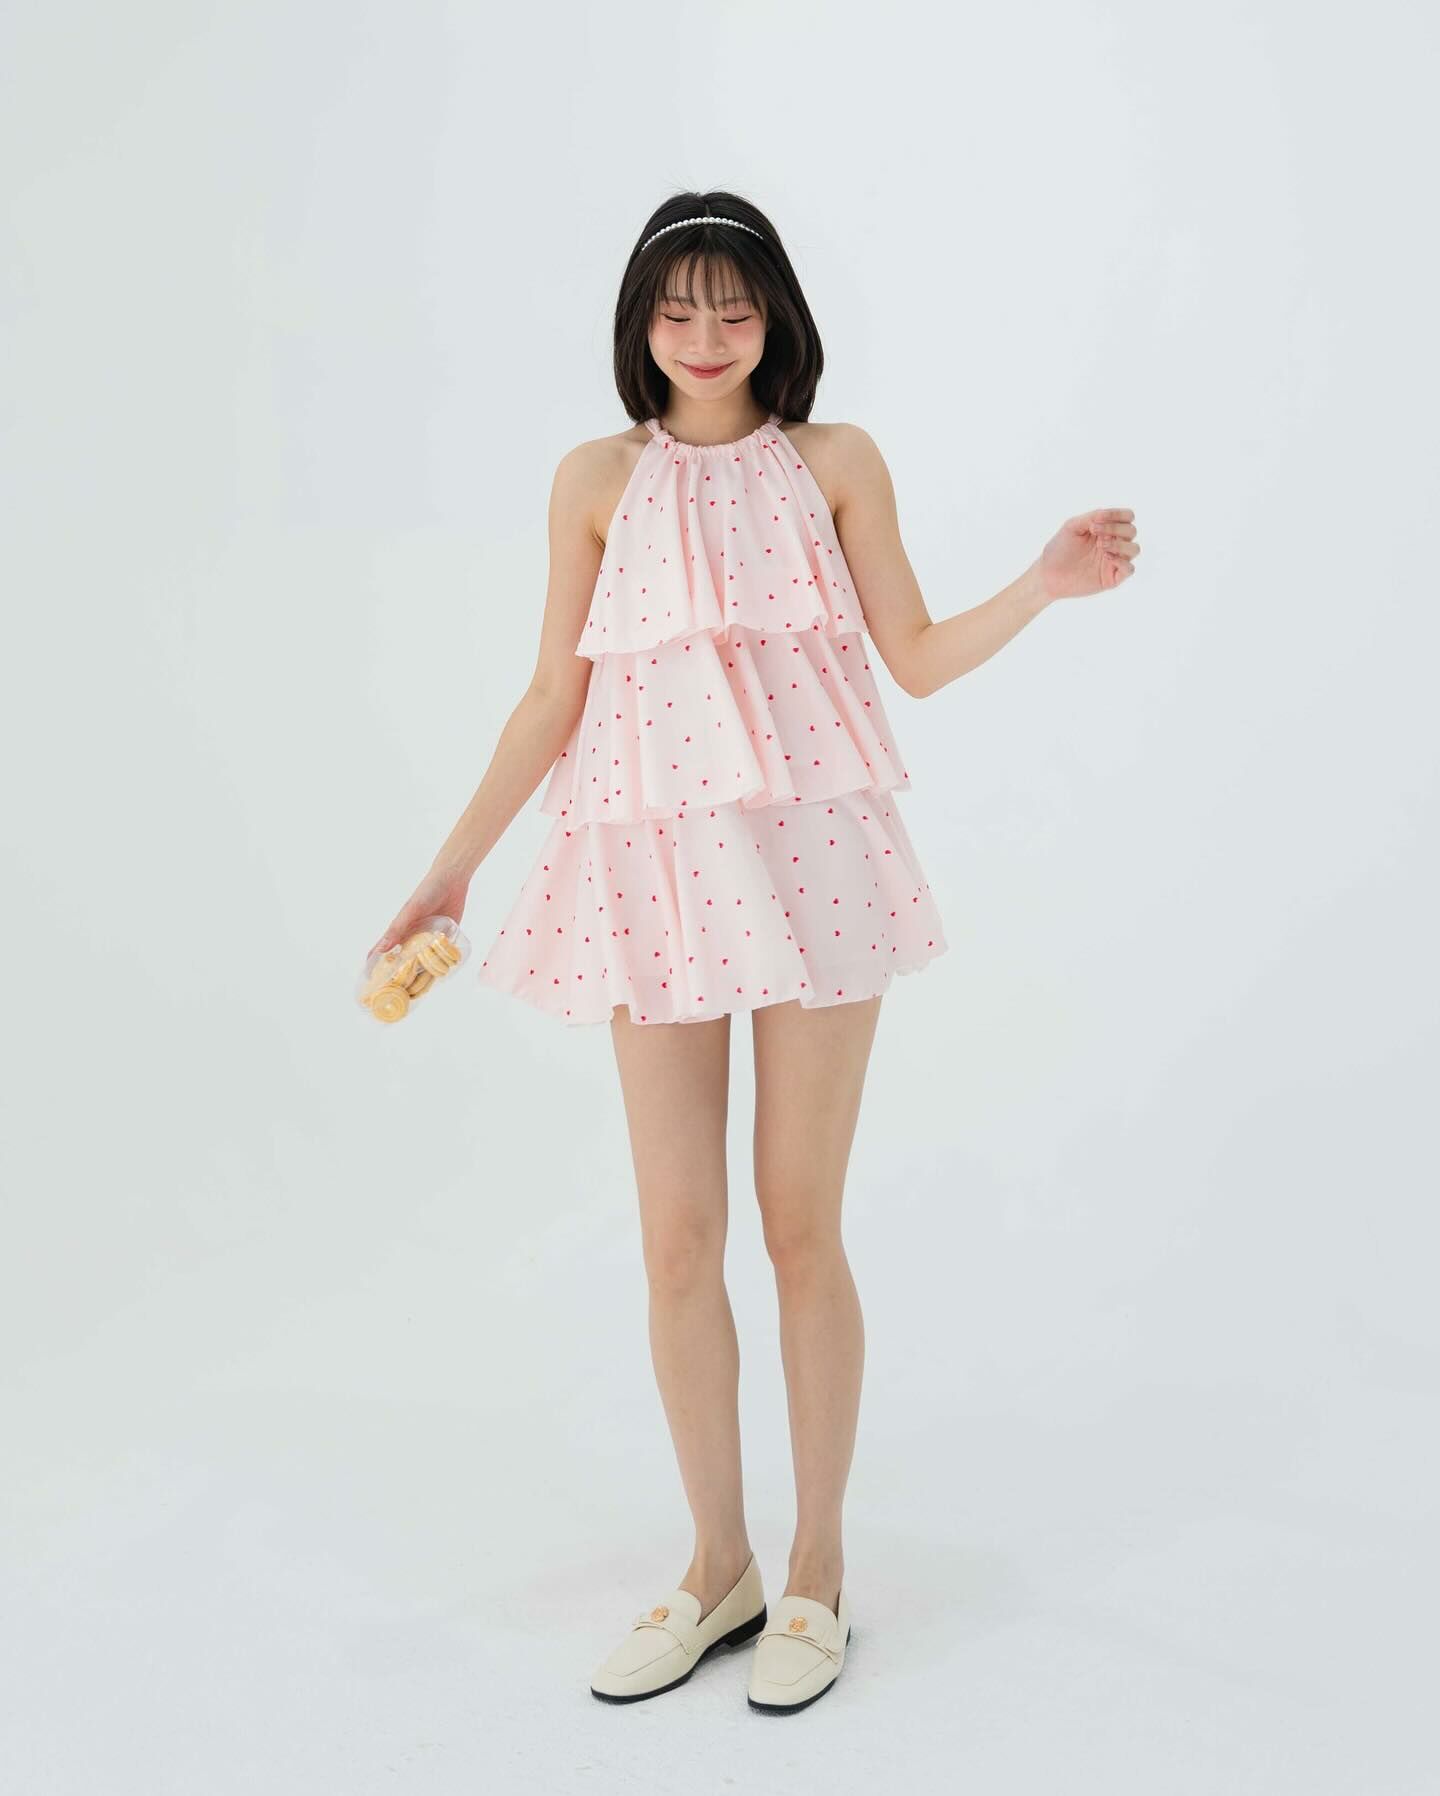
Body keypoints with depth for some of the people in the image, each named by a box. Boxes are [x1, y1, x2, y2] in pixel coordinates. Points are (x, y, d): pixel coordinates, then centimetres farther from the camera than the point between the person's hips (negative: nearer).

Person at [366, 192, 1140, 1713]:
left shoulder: (834, 462, 8)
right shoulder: (600, 480, 9)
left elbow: (917, 659, 7)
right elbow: (554, 693, 9)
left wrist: (1047, 583, -7)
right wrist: (453, 865, 6)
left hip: (811, 857, -1)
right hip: (658, 870, 1)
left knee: (801, 1227, 3)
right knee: (677, 1238, 3)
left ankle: (817, 1569, 20)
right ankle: (717, 1564, 22)